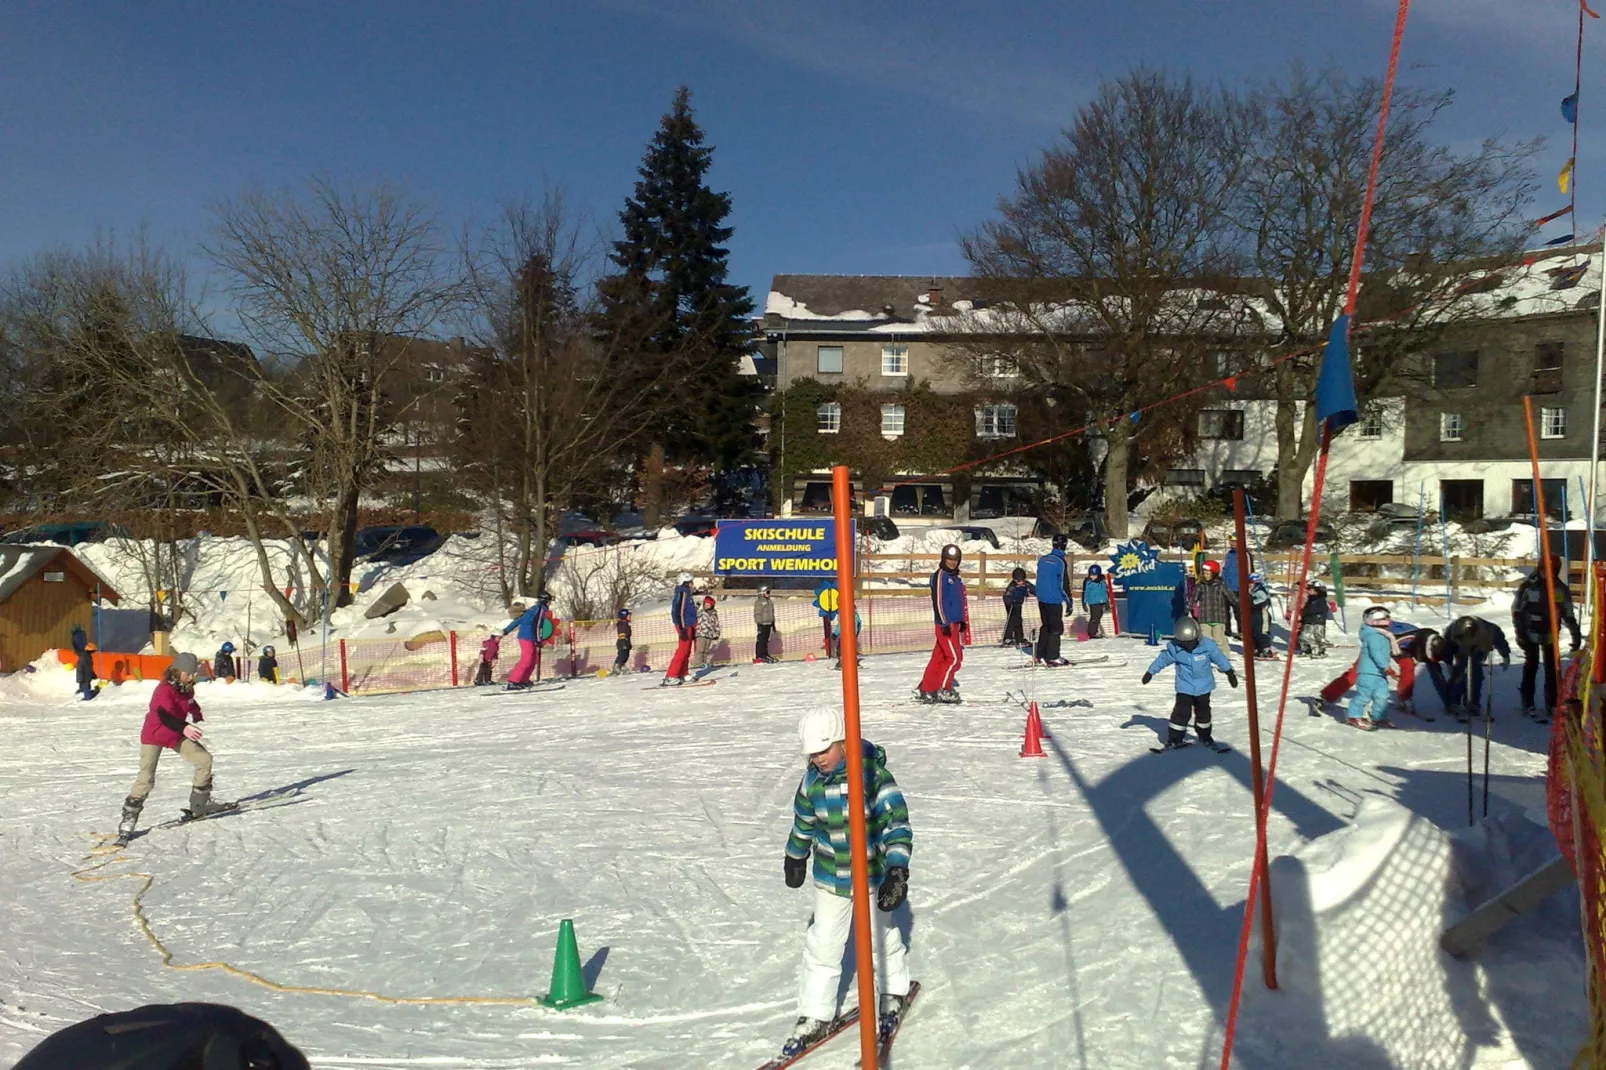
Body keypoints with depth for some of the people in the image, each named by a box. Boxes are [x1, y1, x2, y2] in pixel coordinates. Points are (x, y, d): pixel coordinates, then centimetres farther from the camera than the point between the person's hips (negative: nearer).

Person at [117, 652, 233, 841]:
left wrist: (198, 719, 7)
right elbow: (166, 716, -41)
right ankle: (129, 817, -1)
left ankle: (199, 803, 13)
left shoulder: (187, 688, -2)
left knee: (204, 759, 2)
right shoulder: (164, 690, -27)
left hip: (178, 735, 7)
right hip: (154, 735, -7)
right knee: (146, 778, -13)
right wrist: (184, 728, -55)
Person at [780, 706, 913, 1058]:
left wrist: (897, 871, -26)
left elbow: (897, 824, -20)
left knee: (880, 939, 17)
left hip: (873, 876, -3)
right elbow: (803, 821, 11)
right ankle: (815, 1015, 20)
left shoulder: (874, 775, -23)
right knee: (822, 946, 6)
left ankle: (894, 993, 43)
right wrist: (796, 857, 23)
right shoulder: (812, 780, -7)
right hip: (829, 878, 3)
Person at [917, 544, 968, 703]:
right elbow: (938, 600, -16)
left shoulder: (957, 577, 18)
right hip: (946, 624, -8)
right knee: (955, 657, -9)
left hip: (955, 623, 8)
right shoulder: (940, 575, -9)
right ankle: (943, 690, -2)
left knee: (939, 657, 9)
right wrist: (944, 623, -20)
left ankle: (927, 690, 14)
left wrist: (963, 621, 18)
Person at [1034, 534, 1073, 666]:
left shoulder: (1042, 559, 5)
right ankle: (1052, 657, 2)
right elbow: (1064, 585, -15)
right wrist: (1069, 603, -9)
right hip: (1054, 600, -7)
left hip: (1041, 599, 7)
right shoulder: (1060, 562, -16)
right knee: (1056, 628, 3)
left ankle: (1041, 655, 17)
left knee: (1045, 626, 16)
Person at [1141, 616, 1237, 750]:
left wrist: (1230, 672, 9)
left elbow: (1219, 658, -1)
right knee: (1182, 712, -8)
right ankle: (1175, 738, 4)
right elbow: (1162, 659, -3)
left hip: (1203, 686, 1)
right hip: (1185, 687, -1)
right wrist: (1150, 672, 6)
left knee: (1203, 711, 15)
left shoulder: (1207, 645, -16)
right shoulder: (1174, 648, -17)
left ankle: (1204, 735, 35)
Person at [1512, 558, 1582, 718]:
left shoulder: (1562, 589, -1)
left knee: (1552, 670, 4)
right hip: (1530, 634, -3)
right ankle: (1527, 704, 9)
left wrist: (1575, 635, 5)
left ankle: (1552, 705, 11)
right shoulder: (1528, 586, -11)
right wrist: (1520, 633, -8)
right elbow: (1516, 610, -4)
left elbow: (1568, 615, 8)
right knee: (1531, 668, 2)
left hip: (1550, 635, 3)